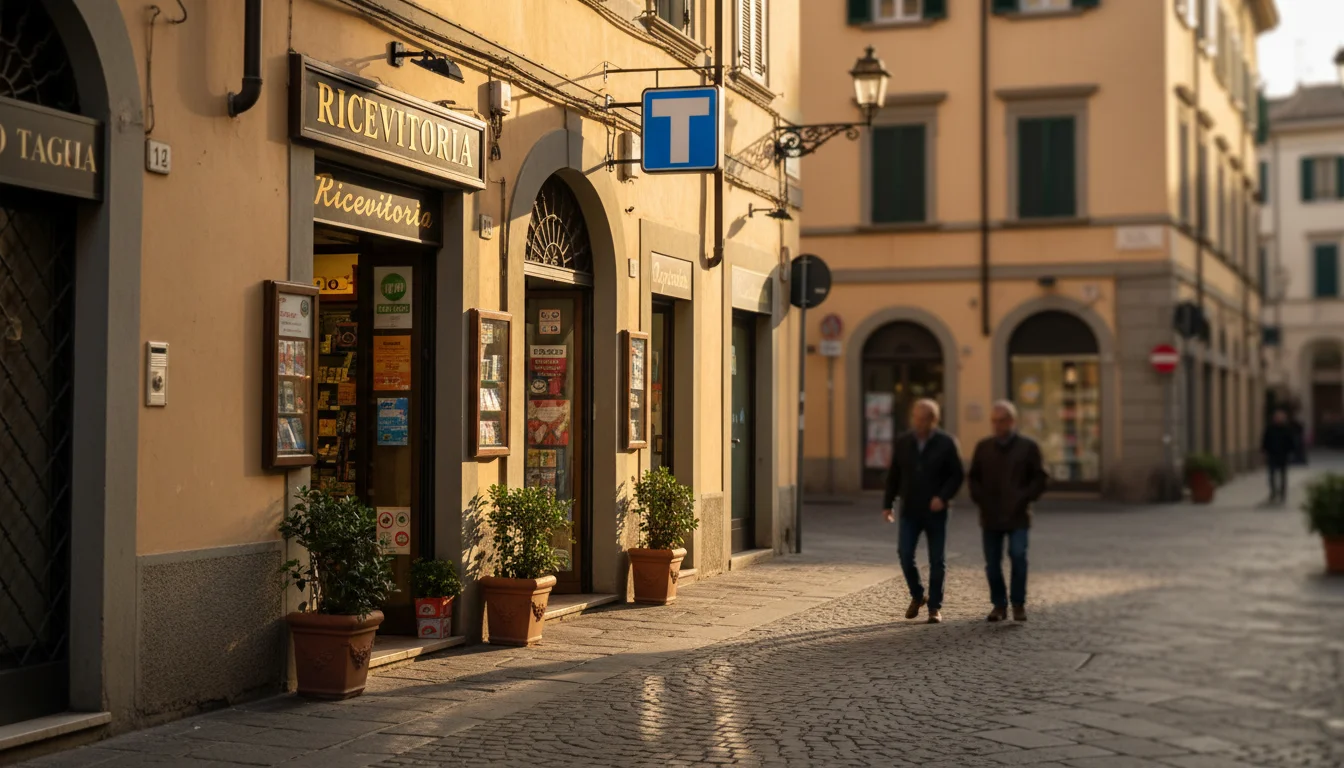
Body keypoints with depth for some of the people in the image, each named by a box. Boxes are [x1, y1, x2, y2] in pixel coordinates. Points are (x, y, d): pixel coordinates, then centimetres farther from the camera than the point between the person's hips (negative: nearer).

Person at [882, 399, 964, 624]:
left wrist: (943, 497, -18)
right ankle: (917, 596, 15)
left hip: (935, 512, -2)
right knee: (905, 555, -8)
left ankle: (935, 607, 13)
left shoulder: (946, 443, -6)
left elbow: (958, 475, -4)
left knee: (937, 561, 3)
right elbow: (894, 476, 8)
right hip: (909, 511, 2)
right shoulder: (901, 443, 2)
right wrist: (887, 504, 4)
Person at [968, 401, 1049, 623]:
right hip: (990, 516, 3)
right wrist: (980, 500, 0)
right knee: (992, 562, 2)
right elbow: (974, 477, 16)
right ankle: (999, 604, 14)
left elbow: (1040, 477, 3)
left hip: (1017, 516, -3)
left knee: (1018, 556, -16)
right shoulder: (983, 447, 11)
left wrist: (1023, 499, -8)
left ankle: (1018, 604, -4)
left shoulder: (1028, 446, 2)